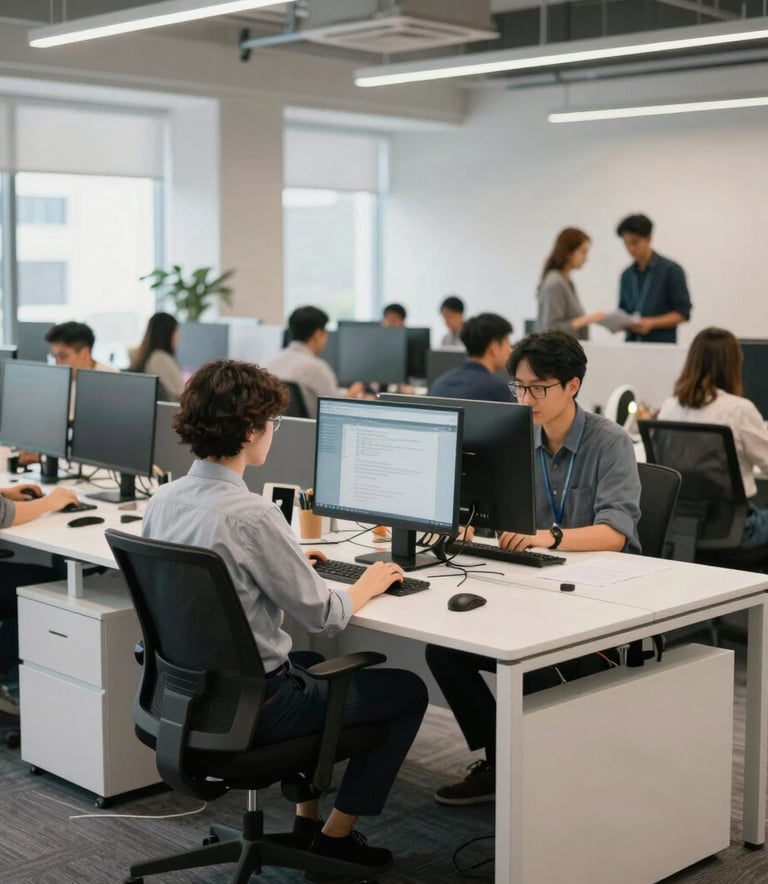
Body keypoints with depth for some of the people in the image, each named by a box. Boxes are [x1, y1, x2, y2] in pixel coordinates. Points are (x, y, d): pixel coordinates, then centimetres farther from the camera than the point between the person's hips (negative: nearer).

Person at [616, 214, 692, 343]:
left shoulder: (671, 270, -2)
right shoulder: (627, 275, 12)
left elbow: (683, 313, -4)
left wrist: (652, 323, -17)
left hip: (662, 344, -4)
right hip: (631, 346, 4)